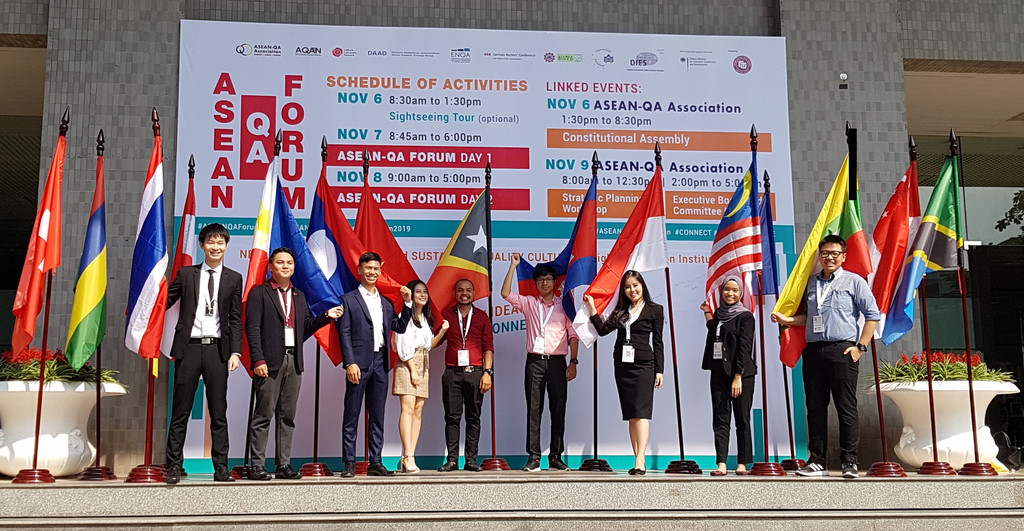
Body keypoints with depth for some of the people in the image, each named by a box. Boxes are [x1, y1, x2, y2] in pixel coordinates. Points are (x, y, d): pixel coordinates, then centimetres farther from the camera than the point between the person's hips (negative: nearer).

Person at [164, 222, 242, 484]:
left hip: (217, 349, 1)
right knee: (180, 411, 3)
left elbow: (236, 319, 7)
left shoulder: (234, 279, 10)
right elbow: (165, 302, 8)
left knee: (219, 412, 3)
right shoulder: (186, 274, 9)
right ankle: (174, 467, 9)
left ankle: (221, 468, 8)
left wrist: (235, 352, -1)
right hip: (189, 347, -1)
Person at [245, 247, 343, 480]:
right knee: (263, 415, -4)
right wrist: (258, 360, -16)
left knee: (287, 416, 8)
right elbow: (252, 329, -7)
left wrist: (326, 316, 5)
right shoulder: (259, 293, 0)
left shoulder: (299, 296, 19)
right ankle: (257, 466, 0)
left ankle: (283, 465, 13)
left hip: (294, 362, 6)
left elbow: (306, 327, 19)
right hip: (270, 362, -6)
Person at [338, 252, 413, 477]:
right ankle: (349, 463, 2)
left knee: (378, 416, 8)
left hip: (380, 363, 5)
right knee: (351, 416, -1)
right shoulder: (349, 299, 2)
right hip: (359, 363, -5)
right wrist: (350, 363, -14)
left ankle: (375, 463, 13)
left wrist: (407, 303, 6)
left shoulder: (385, 303, 18)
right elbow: (345, 333, -5)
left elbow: (400, 327, 15)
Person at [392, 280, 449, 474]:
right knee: (408, 408, -16)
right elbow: (403, 346, -8)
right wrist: (413, 369, -13)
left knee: (418, 410, 0)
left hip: (423, 365, 8)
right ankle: (408, 457, -22)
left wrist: (442, 331, 6)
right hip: (407, 364, -7)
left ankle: (408, 457, -2)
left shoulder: (426, 318, 20)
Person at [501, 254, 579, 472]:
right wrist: (513, 265, -1)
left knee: (558, 409, 0)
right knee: (533, 409, -1)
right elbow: (506, 293, -1)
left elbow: (573, 334, 6)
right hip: (535, 361, 1)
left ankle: (556, 457, 5)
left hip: (557, 362, 0)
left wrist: (573, 361, -2)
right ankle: (533, 457, 1)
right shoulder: (529, 303, 11)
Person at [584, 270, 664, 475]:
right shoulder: (621, 311, 15)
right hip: (622, 365, 5)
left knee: (641, 412, -13)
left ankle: (640, 460, -21)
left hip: (643, 365, -5)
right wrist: (592, 308, 3)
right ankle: (639, 461, 5)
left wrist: (659, 370, -3)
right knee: (630, 414, 3)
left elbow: (657, 342, 1)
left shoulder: (655, 310, 3)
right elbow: (603, 330, 9)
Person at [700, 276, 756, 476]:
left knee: (742, 420, 1)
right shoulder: (718, 314, 14)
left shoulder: (745, 316, -4)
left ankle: (742, 464, 6)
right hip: (718, 373, 6)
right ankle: (721, 464, -2)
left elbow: (744, 347, -9)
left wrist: (738, 377, -15)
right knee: (720, 419, 0)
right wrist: (707, 313, 19)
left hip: (740, 374, -5)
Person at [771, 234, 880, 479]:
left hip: (842, 350, -5)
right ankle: (817, 461, 11)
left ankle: (850, 462, 2)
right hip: (814, 351, 5)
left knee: (847, 408, -4)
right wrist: (788, 320, 8)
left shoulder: (854, 281, 3)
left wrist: (861, 346, -6)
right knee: (815, 407, 5)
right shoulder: (811, 283, 18)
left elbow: (873, 315, 1)